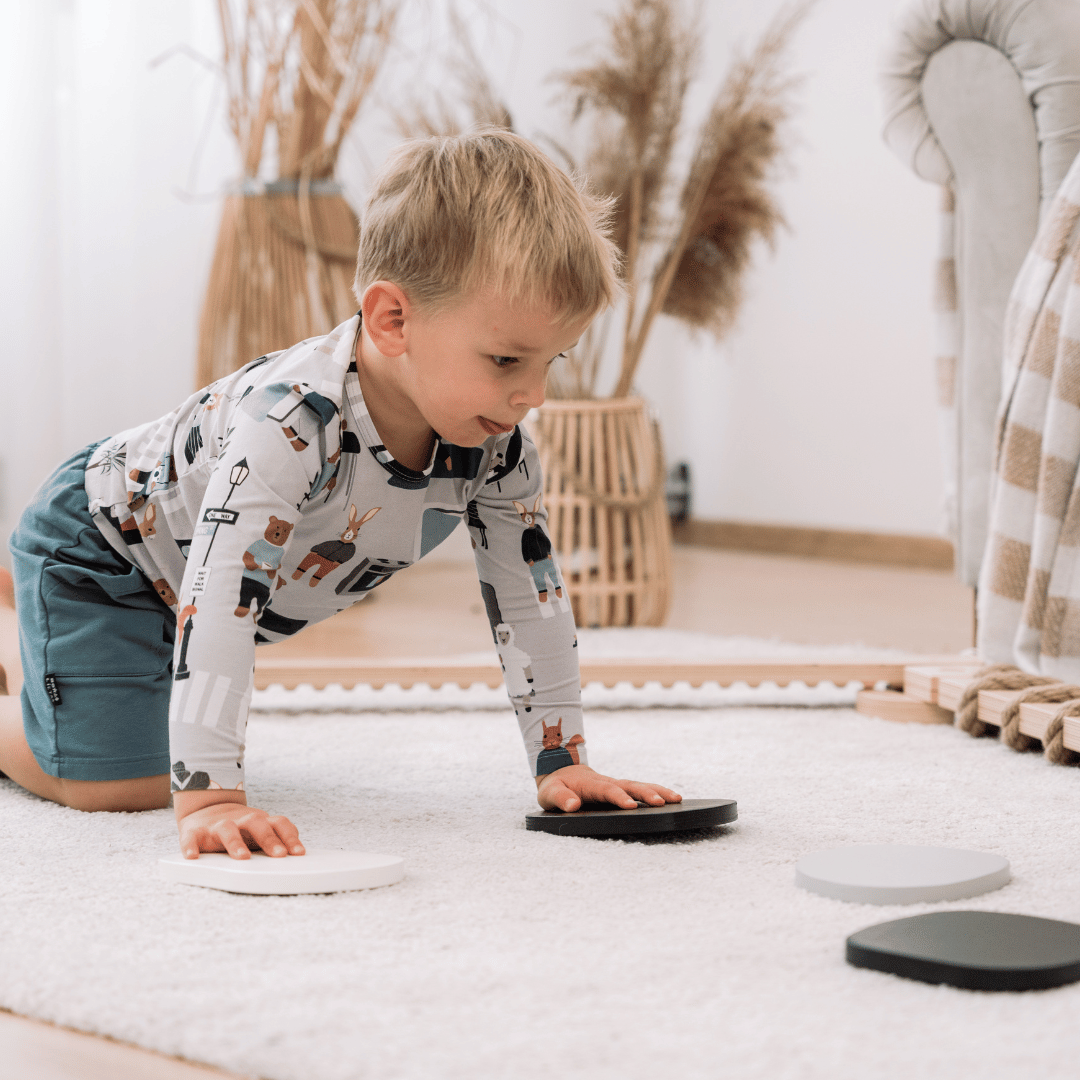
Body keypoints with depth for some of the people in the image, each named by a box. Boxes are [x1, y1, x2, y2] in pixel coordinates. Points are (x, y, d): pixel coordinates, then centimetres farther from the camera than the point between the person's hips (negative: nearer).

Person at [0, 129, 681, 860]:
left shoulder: (497, 444, -22)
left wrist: (563, 762, -11)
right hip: (97, 545, -7)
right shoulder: (293, 421, -44)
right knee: (120, 783, -16)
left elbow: (530, 595, -10)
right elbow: (219, 600, -48)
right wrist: (208, 798, -53)